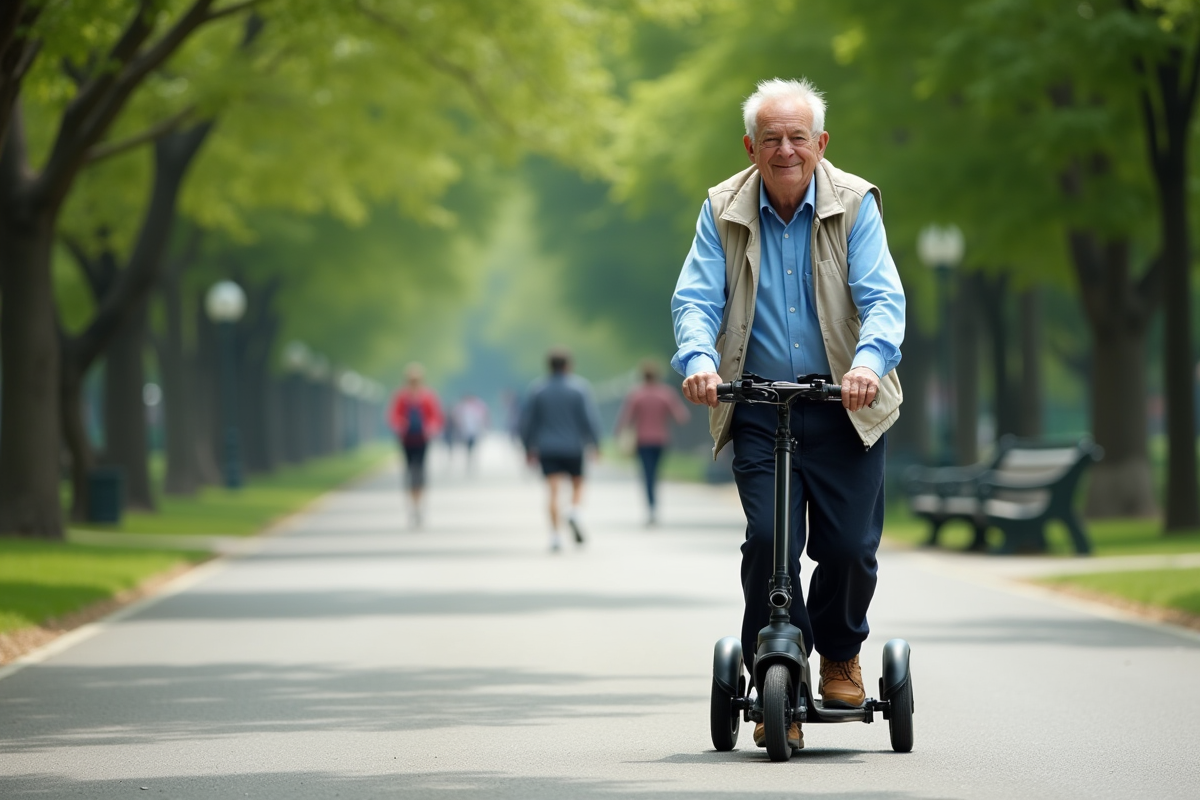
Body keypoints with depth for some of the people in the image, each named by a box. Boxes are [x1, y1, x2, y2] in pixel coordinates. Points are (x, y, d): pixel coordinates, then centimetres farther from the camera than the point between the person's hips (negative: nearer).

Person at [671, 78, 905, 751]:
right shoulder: (724, 211, 2)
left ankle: (842, 657, 24)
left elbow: (882, 298, -12)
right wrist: (699, 360, -25)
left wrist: (869, 361, -32)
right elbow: (696, 299, -4)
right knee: (768, 539, -13)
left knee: (849, 545, -5)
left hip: (845, 406, -1)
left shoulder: (855, 205, -3)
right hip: (758, 409, 1)